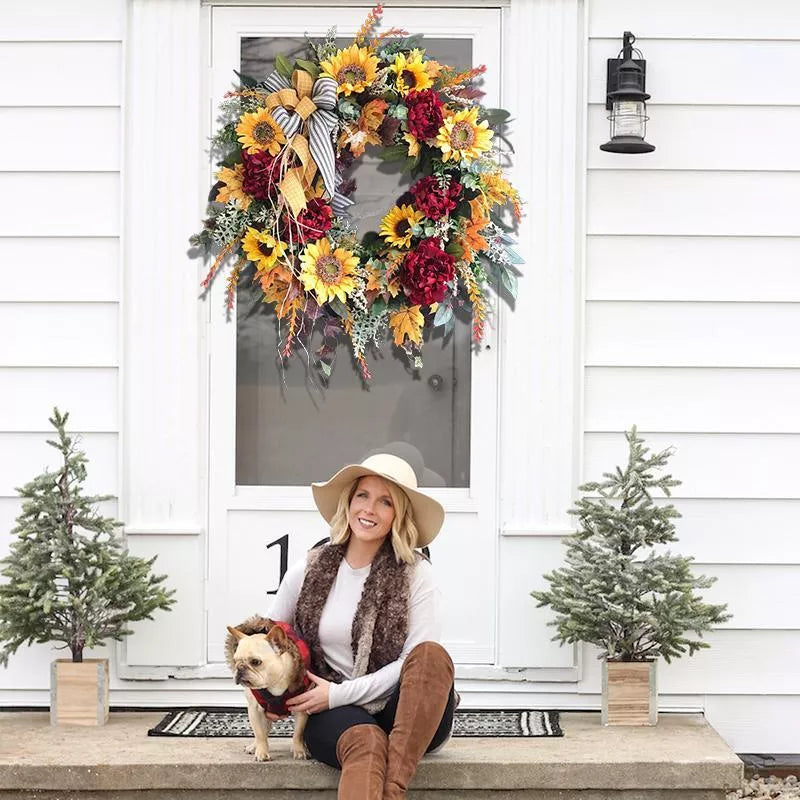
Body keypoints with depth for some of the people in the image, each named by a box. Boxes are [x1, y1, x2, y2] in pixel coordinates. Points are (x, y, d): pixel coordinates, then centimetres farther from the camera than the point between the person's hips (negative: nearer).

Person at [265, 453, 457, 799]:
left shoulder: (415, 573, -1)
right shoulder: (308, 570, 7)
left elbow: (420, 660, -9)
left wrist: (340, 693, -13)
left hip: (408, 718, 0)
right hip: (335, 717, 0)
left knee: (432, 655, -33)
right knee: (366, 741, -38)